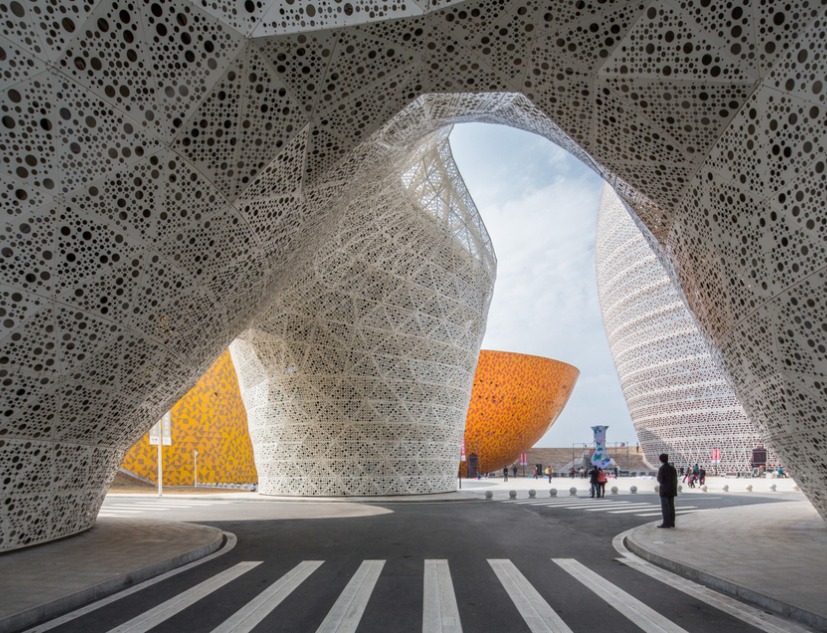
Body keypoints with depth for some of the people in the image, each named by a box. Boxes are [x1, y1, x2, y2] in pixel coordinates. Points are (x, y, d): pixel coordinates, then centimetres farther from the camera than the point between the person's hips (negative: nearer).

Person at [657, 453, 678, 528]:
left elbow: (660, 480, -15)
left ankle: (666, 523, -6)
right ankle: (672, 523, 11)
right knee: (671, 506, 9)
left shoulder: (661, 469, -13)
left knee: (665, 507, -4)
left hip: (664, 491, -7)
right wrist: (675, 490, 17)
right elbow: (675, 480, 10)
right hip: (672, 490, 7)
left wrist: (658, 477, 7)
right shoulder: (673, 468, 7)